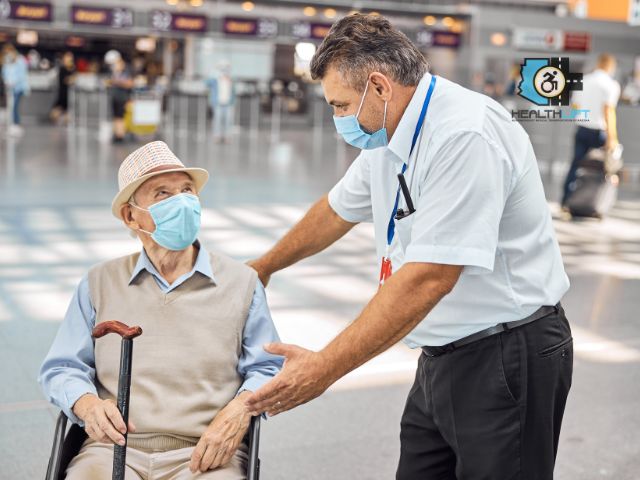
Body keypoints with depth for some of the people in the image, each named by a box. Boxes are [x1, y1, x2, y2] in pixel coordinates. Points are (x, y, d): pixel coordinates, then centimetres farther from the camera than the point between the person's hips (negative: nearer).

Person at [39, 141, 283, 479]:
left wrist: (239, 410, -10)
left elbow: (267, 368, 11)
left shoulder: (241, 282, 12)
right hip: (113, 449, 0)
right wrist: (87, 404, -8)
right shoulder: (99, 284, 14)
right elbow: (62, 368, 14)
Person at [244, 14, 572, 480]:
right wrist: (262, 267, 33)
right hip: (442, 356, 8)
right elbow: (336, 211, 22)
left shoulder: (465, 136, -23)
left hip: (506, 359, -8)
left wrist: (325, 367, -26)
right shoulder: (387, 136, 5)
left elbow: (429, 277, -28)